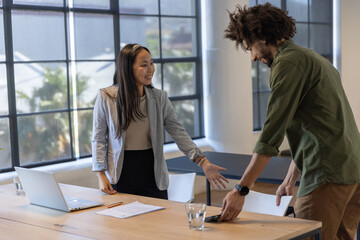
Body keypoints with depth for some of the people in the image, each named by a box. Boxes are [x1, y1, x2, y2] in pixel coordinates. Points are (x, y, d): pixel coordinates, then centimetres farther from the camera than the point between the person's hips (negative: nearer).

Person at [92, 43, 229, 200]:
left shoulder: (159, 98, 0)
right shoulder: (106, 97, -7)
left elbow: (178, 132, -4)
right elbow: (99, 139, -2)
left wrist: (203, 163, -13)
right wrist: (101, 175, -9)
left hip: (153, 177, 2)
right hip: (120, 178, -2)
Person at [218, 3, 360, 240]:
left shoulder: (289, 62, -8)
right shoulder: (313, 58, 23)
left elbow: (272, 133, -16)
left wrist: (241, 190, -16)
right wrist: (290, 180, 28)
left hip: (327, 175, -10)